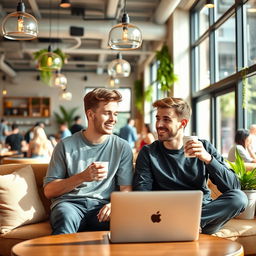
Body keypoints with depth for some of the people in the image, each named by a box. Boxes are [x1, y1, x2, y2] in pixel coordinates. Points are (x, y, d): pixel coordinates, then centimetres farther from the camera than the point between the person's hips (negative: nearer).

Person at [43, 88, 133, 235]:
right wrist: (82, 177, -13)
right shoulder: (66, 146, 4)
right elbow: (49, 191, 2)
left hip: (101, 206, 1)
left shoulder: (122, 147, 9)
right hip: (70, 203, -1)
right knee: (66, 216, -37)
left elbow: (126, 189, 5)